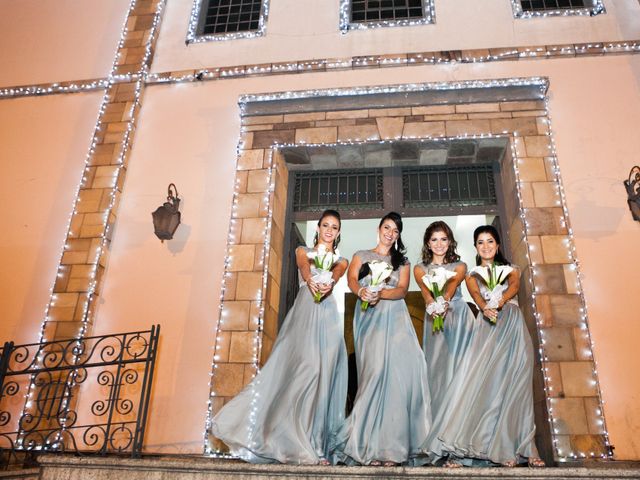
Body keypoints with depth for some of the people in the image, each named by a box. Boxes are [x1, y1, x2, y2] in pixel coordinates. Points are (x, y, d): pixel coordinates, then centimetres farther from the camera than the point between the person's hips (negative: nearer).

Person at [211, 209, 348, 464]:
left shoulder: (341, 260, 21)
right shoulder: (303, 251, 19)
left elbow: (336, 272, -4)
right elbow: (304, 266, -6)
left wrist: (328, 283, -30)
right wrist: (311, 280, -31)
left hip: (328, 317, 2)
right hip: (304, 314, -1)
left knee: (324, 376, -6)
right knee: (302, 371, -14)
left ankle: (317, 447, -1)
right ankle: (299, 444, -9)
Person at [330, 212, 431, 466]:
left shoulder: (402, 261, 20)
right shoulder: (361, 255, 18)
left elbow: (402, 289, 3)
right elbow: (351, 278, -1)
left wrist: (380, 294, -17)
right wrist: (361, 291, -24)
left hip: (394, 316, 2)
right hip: (369, 317, -1)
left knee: (400, 370, -15)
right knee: (376, 369, -16)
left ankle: (395, 441, -9)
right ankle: (372, 444, -11)